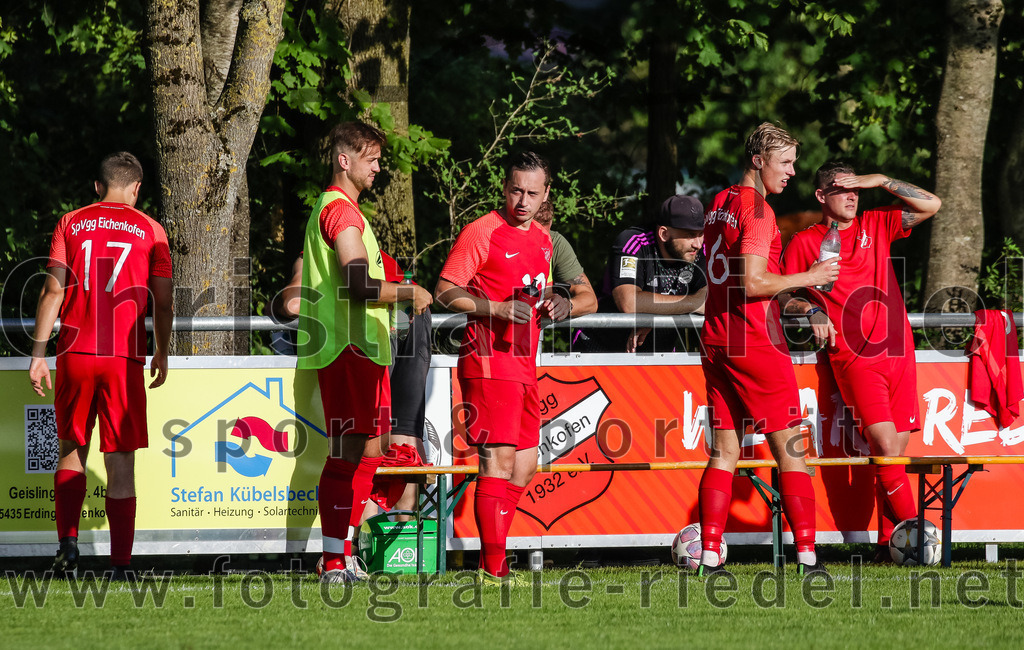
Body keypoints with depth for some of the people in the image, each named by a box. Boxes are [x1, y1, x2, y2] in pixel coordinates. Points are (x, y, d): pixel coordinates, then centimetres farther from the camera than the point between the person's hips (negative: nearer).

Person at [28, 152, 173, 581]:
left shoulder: (70, 225, 7)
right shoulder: (150, 231, 5)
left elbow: (53, 290, 0)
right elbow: (163, 301, 4)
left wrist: (38, 354, 0)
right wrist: (162, 353, 19)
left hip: (75, 353, 1)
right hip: (124, 359, -1)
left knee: (71, 450, 17)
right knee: (120, 463, 1)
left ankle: (68, 545, 3)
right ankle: (120, 565, -1)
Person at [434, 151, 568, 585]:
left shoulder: (542, 240, 17)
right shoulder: (482, 233, -7)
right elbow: (445, 292, -10)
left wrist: (555, 304, 7)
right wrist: (497, 308, -21)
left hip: (524, 366, 9)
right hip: (489, 362, -9)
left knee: (524, 466, 9)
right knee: (499, 459, -13)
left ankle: (491, 558, 16)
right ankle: (493, 567, -14)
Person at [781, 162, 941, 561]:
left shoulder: (875, 226, 13)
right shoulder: (803, 243, 5)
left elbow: (931, 205, 8)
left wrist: (881, 182, 1)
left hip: (897, 350, 4)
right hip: (854, 358, -4)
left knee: (896, 449, 1)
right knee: (886, 446, -17)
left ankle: (889, 543, 6)